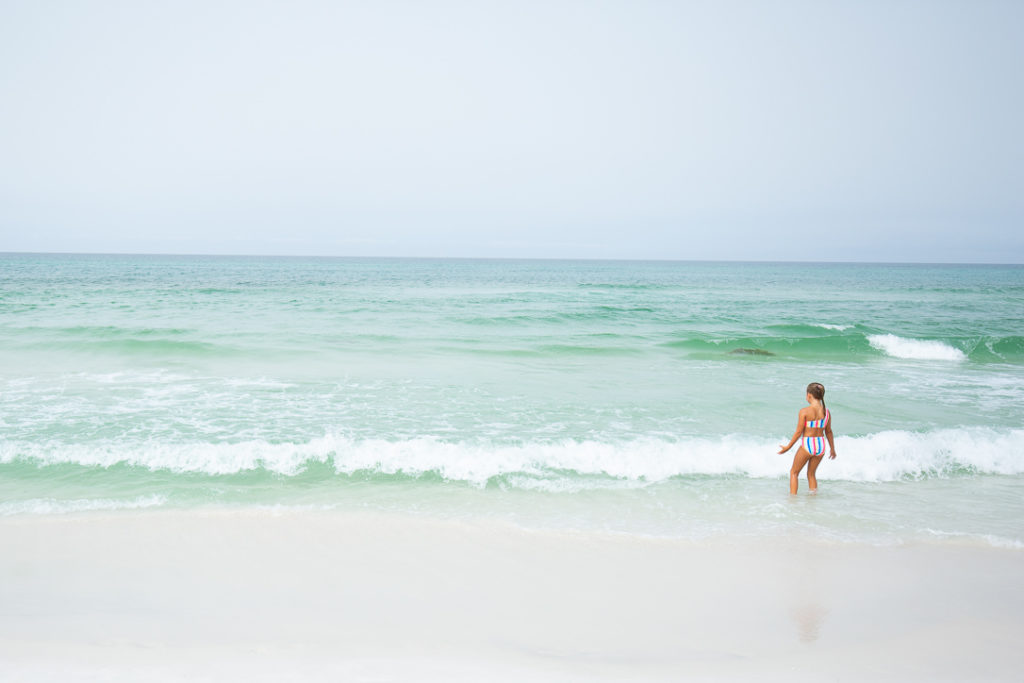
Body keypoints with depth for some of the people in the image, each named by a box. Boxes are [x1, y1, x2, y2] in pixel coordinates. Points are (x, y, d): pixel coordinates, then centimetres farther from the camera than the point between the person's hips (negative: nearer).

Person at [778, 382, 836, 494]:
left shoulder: (804, 411, -15)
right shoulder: (826, 412, -1)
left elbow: (799, 432, -12)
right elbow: (828, 432, 8)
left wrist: (788, 447, -1)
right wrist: (832, 448, 21)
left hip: (807, 445, -5)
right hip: (821, 445, 5)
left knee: (794, 472, 15)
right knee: (811, 474, 24)